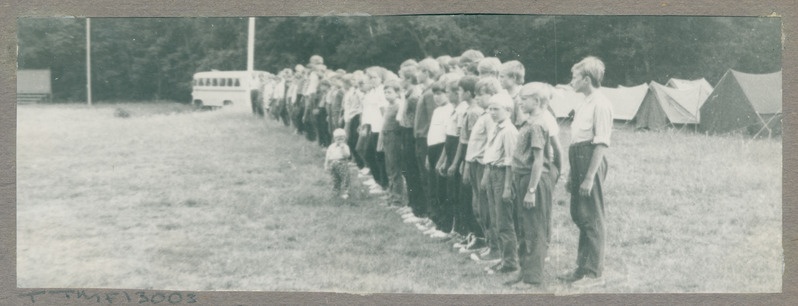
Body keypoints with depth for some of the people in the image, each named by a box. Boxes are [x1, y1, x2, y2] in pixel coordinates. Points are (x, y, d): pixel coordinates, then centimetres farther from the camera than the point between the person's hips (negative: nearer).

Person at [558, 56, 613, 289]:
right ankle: (582, 267, 24)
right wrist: (572, 174, 19)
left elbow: (601, 144, -18)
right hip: (578, 161, 10)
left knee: (592, 219, -3)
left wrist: (590, 177, -21)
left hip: (591, 162, -10)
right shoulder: (585, 103, 15)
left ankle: (594, 272, 4)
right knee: (579, 216, 14)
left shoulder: (600, 104, -13)